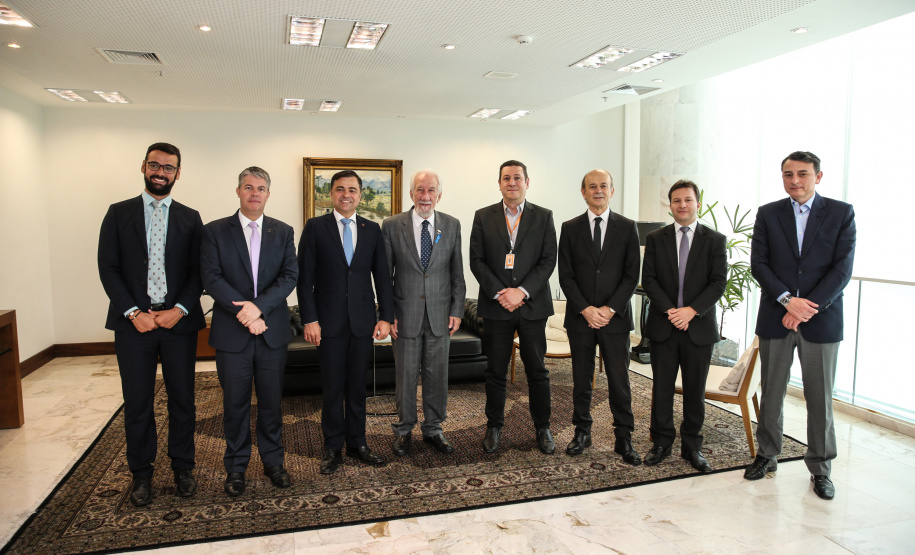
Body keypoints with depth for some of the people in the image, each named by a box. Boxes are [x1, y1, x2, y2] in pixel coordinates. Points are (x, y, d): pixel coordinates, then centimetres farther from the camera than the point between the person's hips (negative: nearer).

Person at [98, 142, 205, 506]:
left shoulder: (190, 218, 8)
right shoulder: (119, 214, 6)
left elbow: (198, 272, 3)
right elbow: (108, 268, 0)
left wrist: (180, 309, -11)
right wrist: (133, 313, -10)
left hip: (179, 320, 1)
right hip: (134, 322, 0)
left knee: (183, 399, 7)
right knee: (137, 403, 7)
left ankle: (182, 468, 23)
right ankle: (141, 474, 23)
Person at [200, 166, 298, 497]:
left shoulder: (283, 232, 6)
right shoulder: (215, 232, 1)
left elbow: (290, 276, -4)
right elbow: (212, 278, -7)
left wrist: (259, 305, -17)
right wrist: (243, 313, -16)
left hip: (273, 331, 2)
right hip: (231, 333, -1)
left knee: (272, 400, 11)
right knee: (235, 402, 9)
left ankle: (273, 461, 26)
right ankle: (235, 468, 24)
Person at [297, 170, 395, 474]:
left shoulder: (372, 229, 8)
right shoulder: (315, 227, 1)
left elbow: (382, 276, 7)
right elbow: (305, 277, -2)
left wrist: (386, 317, 0)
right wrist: (309, 319, -9)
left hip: (363, 321, 2)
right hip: (330, 321, -2)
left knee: (357, 385, 10)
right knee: (332, 386, 5)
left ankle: (357, 443, 24)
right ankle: (333, 448, 18)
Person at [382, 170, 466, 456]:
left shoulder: (452, 225, 4)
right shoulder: (392, 225, -3)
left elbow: (457, 272, 6)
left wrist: (457, 310, 0)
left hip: (440, 314, 2)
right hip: (406, 314, -2)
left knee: (438, 375, 10)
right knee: (405, 376, 8)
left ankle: (433, 429, 27)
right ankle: (403, 430, 26)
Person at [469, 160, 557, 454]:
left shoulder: (544, 217, 5)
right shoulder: (483, 217, 5)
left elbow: (548, 261, -2)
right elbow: (476, 260, 0)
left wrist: (522, 291, -13)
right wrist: (499, 293, -10)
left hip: (533, 306, 0)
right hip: (495, 307, 0)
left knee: (537, 371, 7)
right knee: (495, 371, 8)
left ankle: (542, 427, 23)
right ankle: (494, 426, 24)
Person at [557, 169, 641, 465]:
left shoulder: (627, 227, 4)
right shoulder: (570, 228, 5)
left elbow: (632, 275, 0)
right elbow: (565, 275, 1)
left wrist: (610, 309, -11)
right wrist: (585, 309, -10)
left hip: (615, 317, -1)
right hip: (580, 317, 1)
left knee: (619, 380, 2)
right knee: (581, 379, 9)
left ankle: (624, 438, 14)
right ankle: (582, 432, 23)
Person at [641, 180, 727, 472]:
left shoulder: (715, 240, 4)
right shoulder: (655, 238, 6)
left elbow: (719, 282, -4)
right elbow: (648, 279, 0)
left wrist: (691, 310, -16)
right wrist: (669, 310, -12)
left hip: (699, 326, 0)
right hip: (663, 326, 1)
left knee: (695, 390, 8)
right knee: (661, 388, 7)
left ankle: (692, 446, 22)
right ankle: (661, 442, 20)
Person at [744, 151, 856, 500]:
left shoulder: (841, 213, 2)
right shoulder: (768, 214, 6)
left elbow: (843, 268, -5)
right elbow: (758, 264, -1)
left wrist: (808, 306, -14)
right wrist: (788, 300, -14)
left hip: (821, 319, -1)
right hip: (775, 318, 1)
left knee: (820, 398, 5)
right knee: (771, 393, 10)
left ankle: (820, 468, 21)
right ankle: (767, 455, 26)